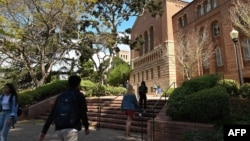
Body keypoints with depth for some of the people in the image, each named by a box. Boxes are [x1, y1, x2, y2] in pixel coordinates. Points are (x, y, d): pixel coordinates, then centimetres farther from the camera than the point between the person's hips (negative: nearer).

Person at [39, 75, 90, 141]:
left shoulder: (60, 95, 13)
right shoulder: (79, 96, -2)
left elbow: (52, 115, 9)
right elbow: (83, 113, -5)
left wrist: (44, 131, 11)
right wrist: (86, 127, 10)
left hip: (59, 129, 7)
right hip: (71, 129, -6)